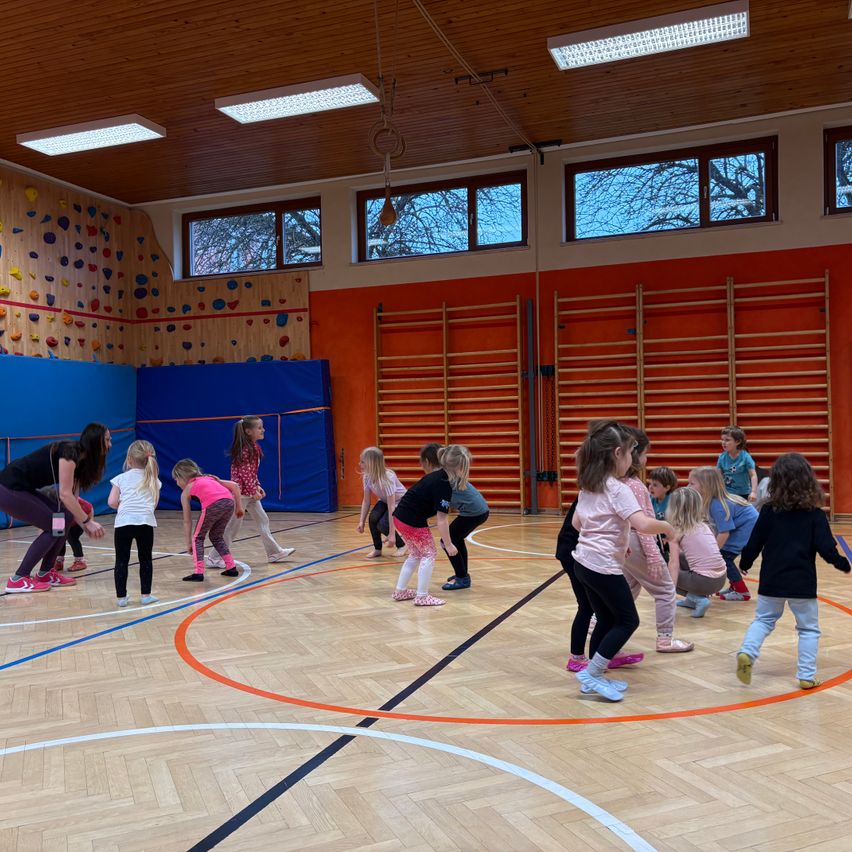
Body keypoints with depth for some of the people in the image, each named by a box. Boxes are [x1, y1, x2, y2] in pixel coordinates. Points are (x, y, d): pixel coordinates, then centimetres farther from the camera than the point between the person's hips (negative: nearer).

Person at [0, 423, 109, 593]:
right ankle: (18, 580, -4)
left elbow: (72, 497, 12)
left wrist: (83, 524, 4)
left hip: (21, 489, 9)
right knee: (54, 526, -8)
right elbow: (65, 494, -23)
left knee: (65, 519, 7)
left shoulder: (79, 458, 10)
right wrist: (88, 521, -18)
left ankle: (45, 574, 13)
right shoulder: (70, 451, -19)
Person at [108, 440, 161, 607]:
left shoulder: (121, 478, 10)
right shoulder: (153, 480, 15)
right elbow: (154, 504, 12)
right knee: (145, 559, 11)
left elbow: (112, 502, 4)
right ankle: (146, 595, 13)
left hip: (123, 522, -1)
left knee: (121, 561, 8)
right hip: (145, 521, 1)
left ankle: (121, 597, 10)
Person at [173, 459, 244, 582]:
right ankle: (231, 568, 24)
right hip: (229, 502, 5)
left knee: (197, 538, 16)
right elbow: (235, 486, 25)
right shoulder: (209, 478, 36)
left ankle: (198, 573, 4)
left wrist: (188, 543, 31)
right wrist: (238, 507, 30)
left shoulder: (186, 490, 24)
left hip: (213, 505, -5)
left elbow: (187, 521, 25)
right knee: (216, 537, 27)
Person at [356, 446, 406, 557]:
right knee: (372, 519, -22)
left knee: (383, 525, -24)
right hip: (384, 501, 6)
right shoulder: (367, 476, -18)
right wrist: (361, 521, -19)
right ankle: (377, 549, -1)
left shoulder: (387, 477, -36)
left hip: (400, 501, -5)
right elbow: (366, 501, -9)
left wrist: (392, 533, -37)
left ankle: (401, 545, 4)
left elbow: (391, 506, -37)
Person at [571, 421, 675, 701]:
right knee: (628, 621, 6)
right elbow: (643, 524, -28)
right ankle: (591, 674, 5)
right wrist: (667, 527, -9)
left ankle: (594, 677, 23)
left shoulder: (588, 485, 9)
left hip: (583, 562, 8)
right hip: (604, 567, -8)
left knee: (607, 620, 18)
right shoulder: (618, 489, -17)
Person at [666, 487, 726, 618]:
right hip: (721, 579, 7)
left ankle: (698, 599, 2)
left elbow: (674, 564, -8)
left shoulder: (676, 531, -2)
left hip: (705, 581, -7)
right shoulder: (703, 526, 14)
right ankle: (692, 599, 24)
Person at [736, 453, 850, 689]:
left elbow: (754, 543, 1)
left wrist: (745, 563, 18)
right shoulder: (815, 514, -8)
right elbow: (826, 548, -10)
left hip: (771, 581, 2)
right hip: (802, 583, -2)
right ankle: (807, 676, 9)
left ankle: (747, 652, -5)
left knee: (763, 620, 17)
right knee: (809, 628, 13)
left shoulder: (769, 511, -4)